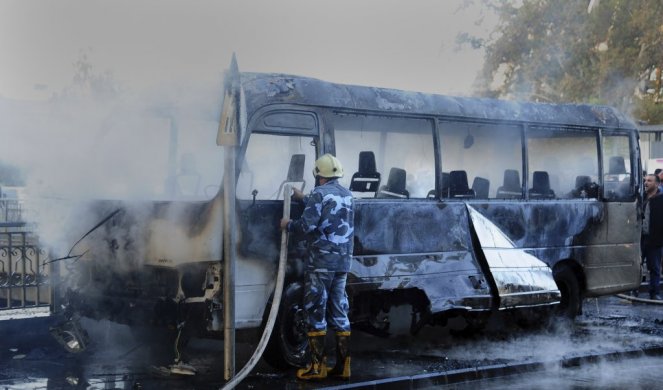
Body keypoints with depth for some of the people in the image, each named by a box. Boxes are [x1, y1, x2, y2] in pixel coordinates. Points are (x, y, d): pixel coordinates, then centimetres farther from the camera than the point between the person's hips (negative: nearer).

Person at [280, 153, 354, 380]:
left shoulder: (320, 193, -9)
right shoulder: (347, 195, 15)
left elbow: (307, 225, -15)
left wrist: (288, 225, 4)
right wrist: (303, 198, 40)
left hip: (322, 261, -7)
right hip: (343, 261, 7)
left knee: (316, 313, -2)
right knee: (339, 313, 10)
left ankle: (317, 367, -2)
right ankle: (342, 366, 9)